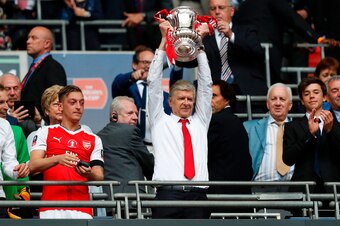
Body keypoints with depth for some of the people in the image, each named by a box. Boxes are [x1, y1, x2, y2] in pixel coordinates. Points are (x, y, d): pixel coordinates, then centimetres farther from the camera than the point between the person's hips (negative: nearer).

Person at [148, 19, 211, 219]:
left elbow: (205, 83, 18)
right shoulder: (160, 121, 16)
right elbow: (154, 82, 12)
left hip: (198, 194, 2)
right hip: (168, 194, -2)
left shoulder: (200, 121, 21)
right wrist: (164, 41, 10)